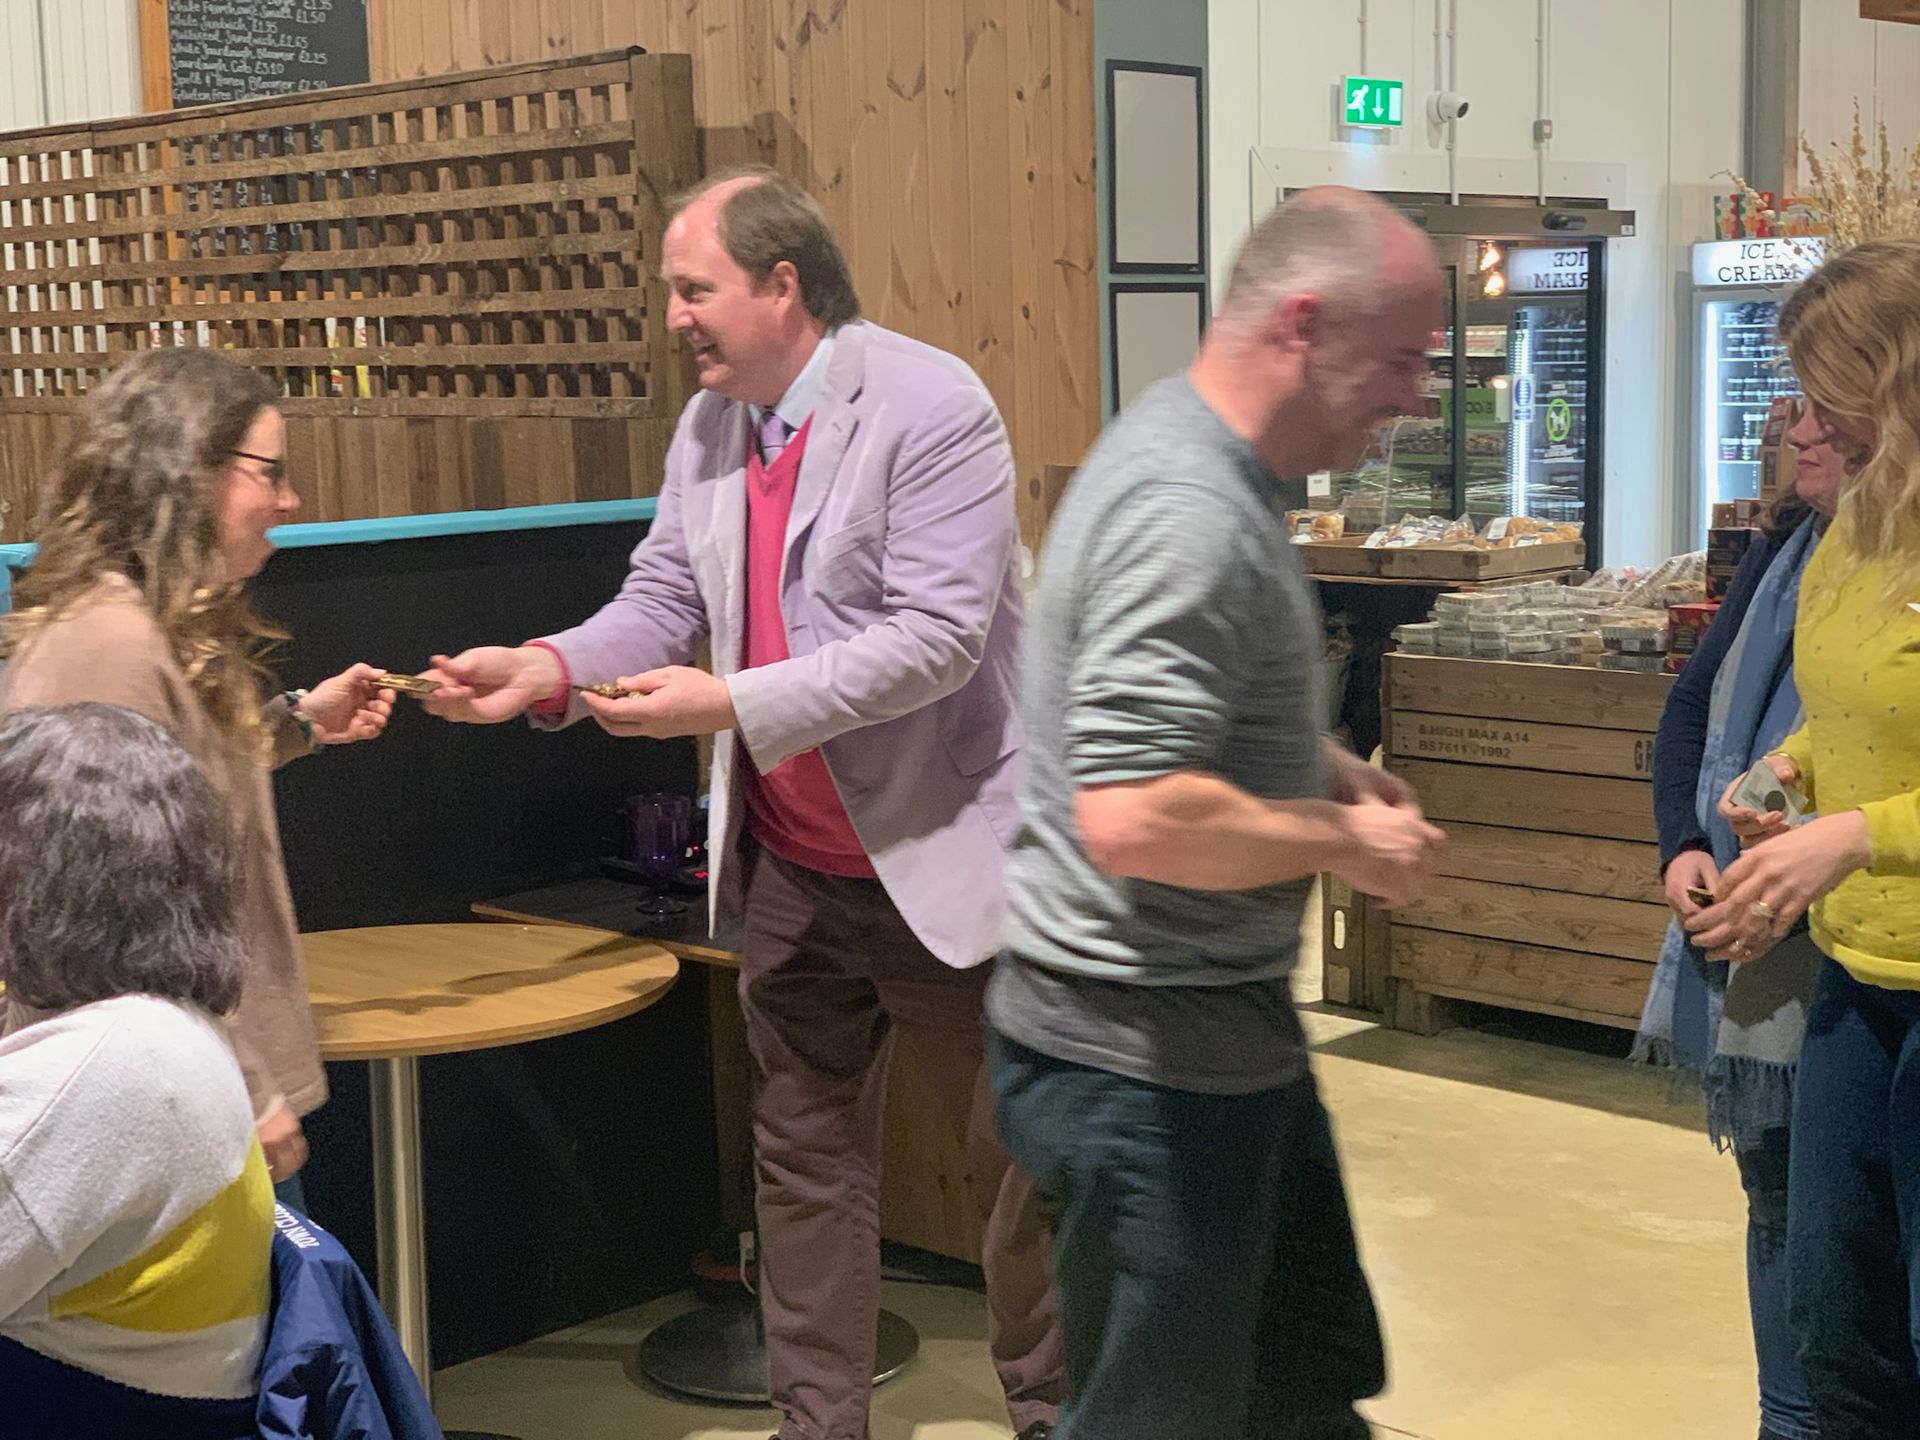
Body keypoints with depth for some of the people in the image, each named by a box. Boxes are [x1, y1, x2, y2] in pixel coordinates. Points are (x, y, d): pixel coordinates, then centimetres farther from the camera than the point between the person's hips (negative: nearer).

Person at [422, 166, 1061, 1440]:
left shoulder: (930, 408, -17)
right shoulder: (711, 425, 7)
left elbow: (938, 635, -24)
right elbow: (662, 600, 6)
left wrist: (734, 704, -27)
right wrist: (550, 668, -13)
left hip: (939, 855, -6)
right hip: (791, 868, 7)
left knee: (1020, 1156, 8)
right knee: (807, 1158, 15)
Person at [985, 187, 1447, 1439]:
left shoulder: (1220, 472, 9)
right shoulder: (1187, 515, -24)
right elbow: (1133, 817, -34)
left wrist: (1334, 773, 8)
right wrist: (1343, 842, -18)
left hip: (1225, 1032, 10)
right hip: (1144, 1058, -10)